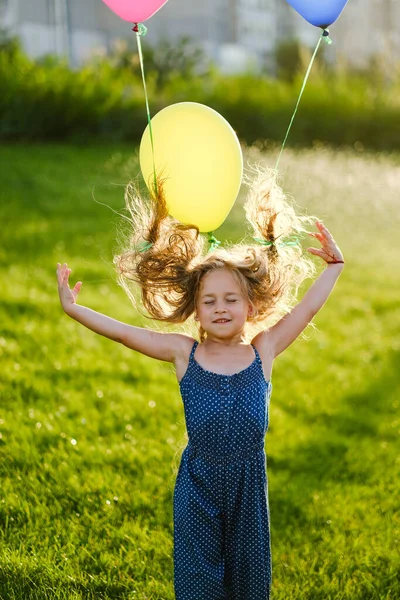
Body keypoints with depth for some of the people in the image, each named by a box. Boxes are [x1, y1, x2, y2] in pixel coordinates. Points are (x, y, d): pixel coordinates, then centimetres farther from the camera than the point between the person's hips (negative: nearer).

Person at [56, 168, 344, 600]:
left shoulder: (263, 351, -3)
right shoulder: (184, 353, -4)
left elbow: (308, 308, 1)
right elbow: (122, 333, -5)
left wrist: (334, 265, 6)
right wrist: (72, 308, -6)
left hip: (248, 482, 1)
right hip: (197, 482, -1)